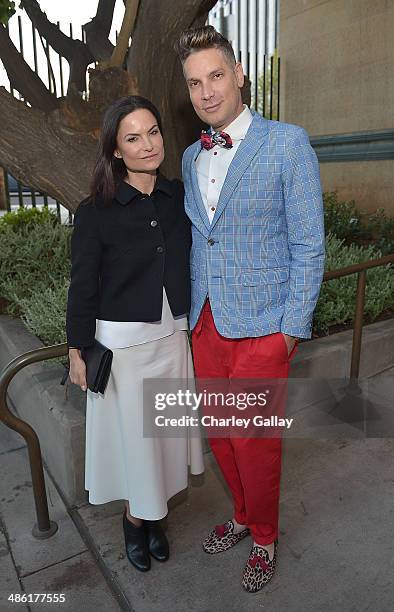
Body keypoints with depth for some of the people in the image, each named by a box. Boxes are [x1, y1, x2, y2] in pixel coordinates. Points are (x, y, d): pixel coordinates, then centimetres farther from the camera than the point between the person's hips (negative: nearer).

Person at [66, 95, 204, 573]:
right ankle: (135, 519, 40)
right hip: (122, 341, -4)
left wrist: (193, 322, 10)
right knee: (132, 433, 12)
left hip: (173, 335, 4)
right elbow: (83, 286, -7)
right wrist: (77, 350, -4)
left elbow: (191, 262, 8)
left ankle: (154, 515, 42)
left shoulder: (178, 196, 0)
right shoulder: (95, 212, -12)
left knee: (164, 428, 17)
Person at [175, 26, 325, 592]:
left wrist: (293, 328, -11)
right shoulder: (191, 157, 10)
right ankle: (243, 515, 45)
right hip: (206, 324, 6)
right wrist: (191, 311, 10)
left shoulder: (287, 143, -7)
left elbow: (308, 245, -8)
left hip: (262, 327, -5)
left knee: (254, 441, 7)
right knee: (220, 433, 17)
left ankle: (264, 538, 36)